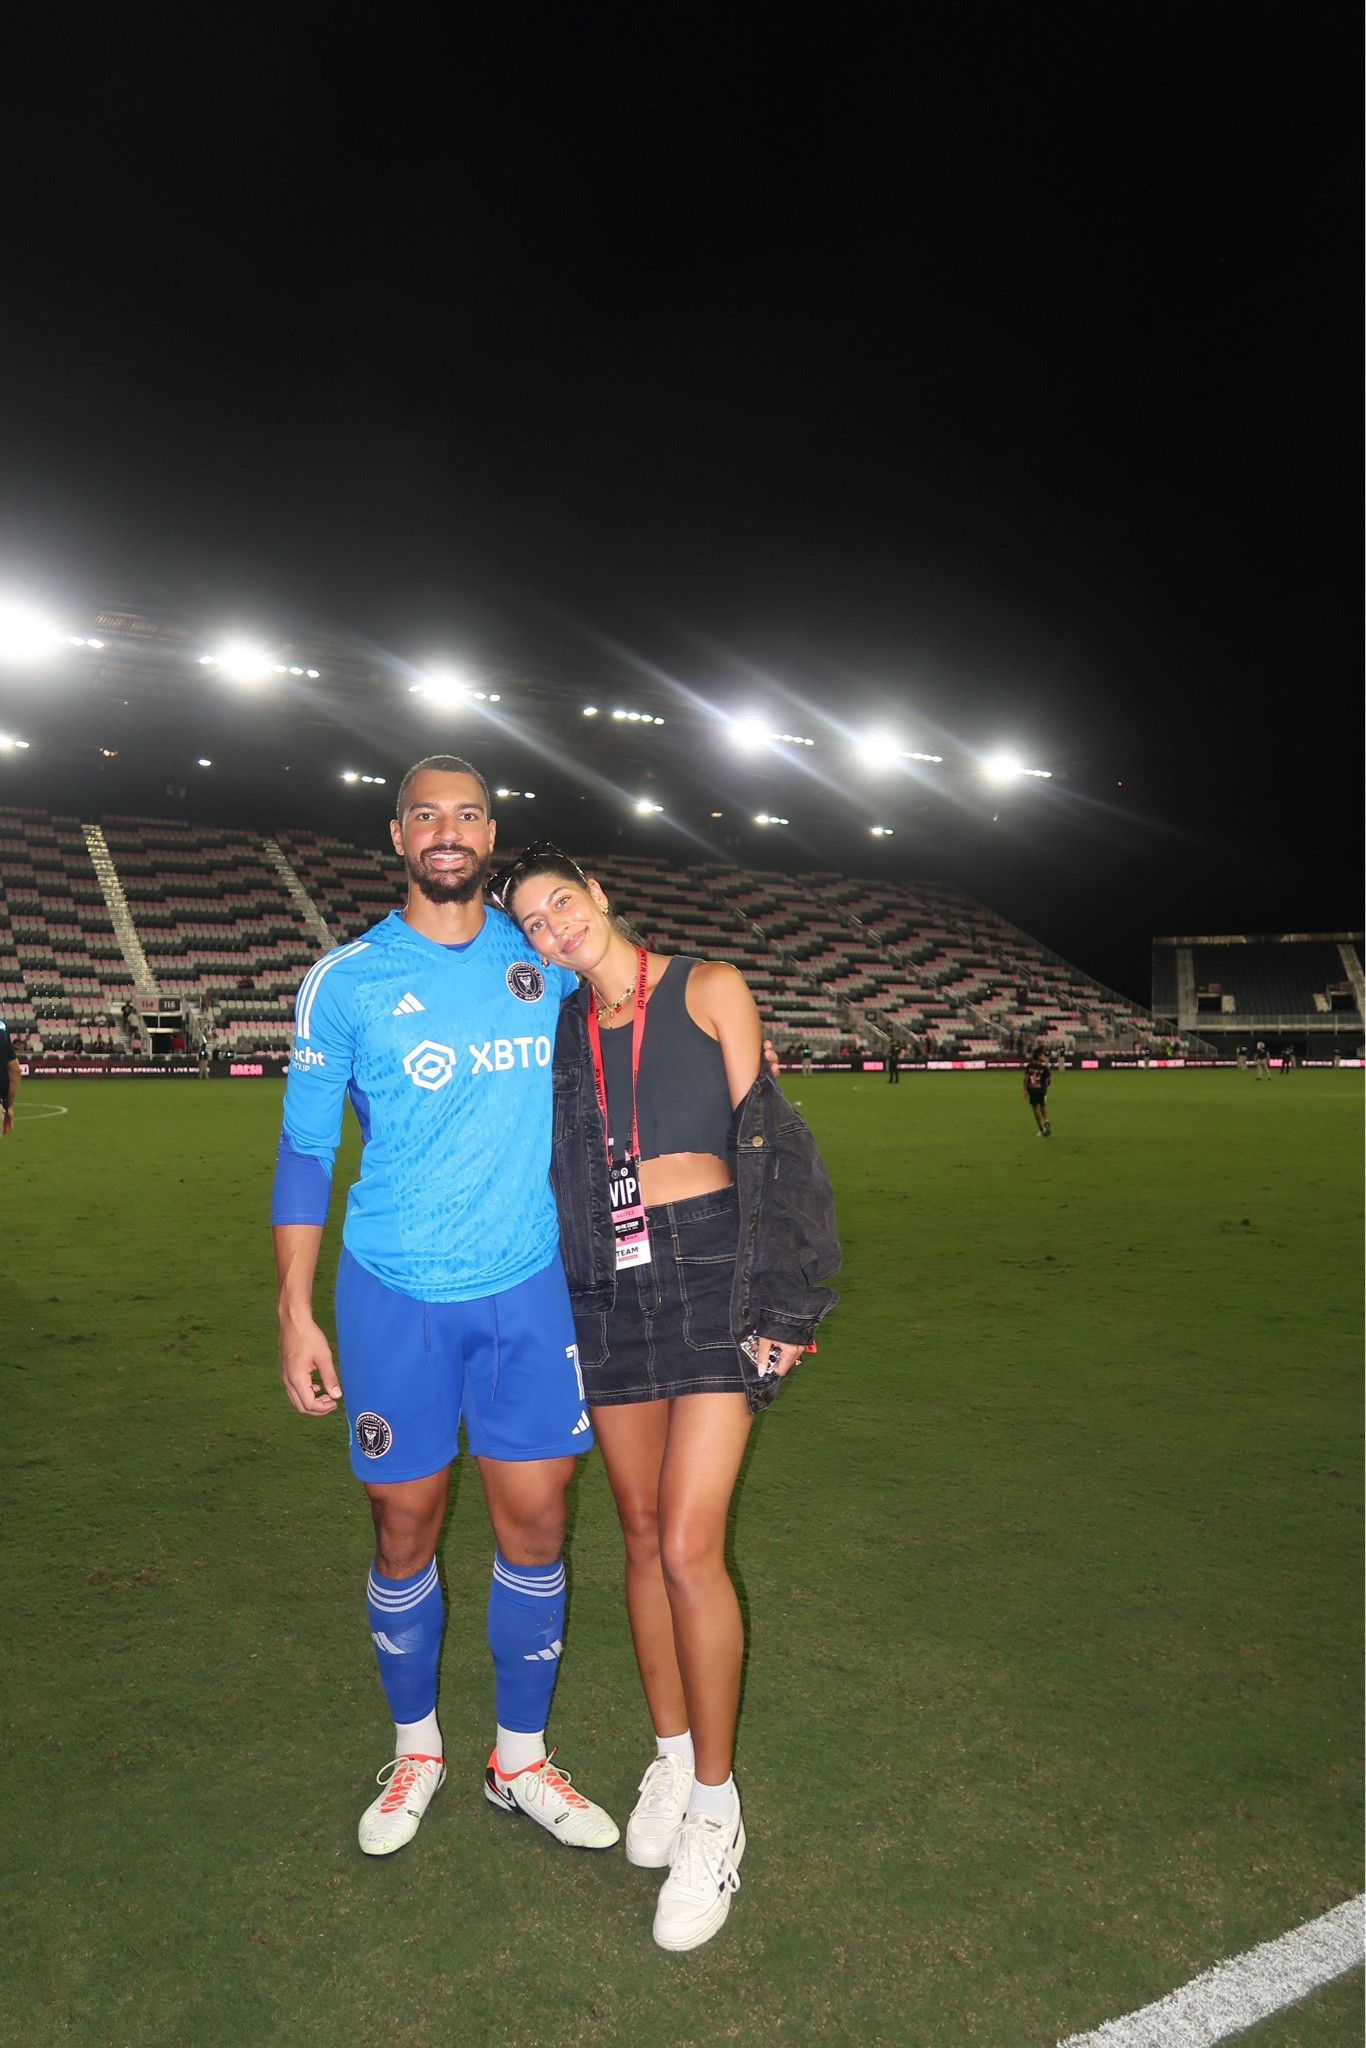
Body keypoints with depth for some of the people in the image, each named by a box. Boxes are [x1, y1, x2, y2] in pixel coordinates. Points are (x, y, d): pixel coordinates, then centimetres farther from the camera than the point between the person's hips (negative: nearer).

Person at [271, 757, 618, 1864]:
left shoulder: (547, 963, 5)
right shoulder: (346, 980, -3)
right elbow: (305, 1149, 0)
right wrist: (295, 1312, -4)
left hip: (530, 1286, 2)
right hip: (395, 1294, -2)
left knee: (534, 1522, 6)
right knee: (406, 1527, 8)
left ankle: (521, 1760, 28)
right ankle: (415, 1748, 34)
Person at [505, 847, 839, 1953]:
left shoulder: (709, 988, 0)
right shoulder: (567, 1028, 12)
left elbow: (760, 1144, -2)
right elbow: (559, 1166, 16)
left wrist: (772, 1300, -7)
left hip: (710, 1271, -4)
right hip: (611, 1284, 5)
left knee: (688, 1546, -9)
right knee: (644, 1535, 11)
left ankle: (715, 1806, 10)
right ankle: (671, 1757, 30)